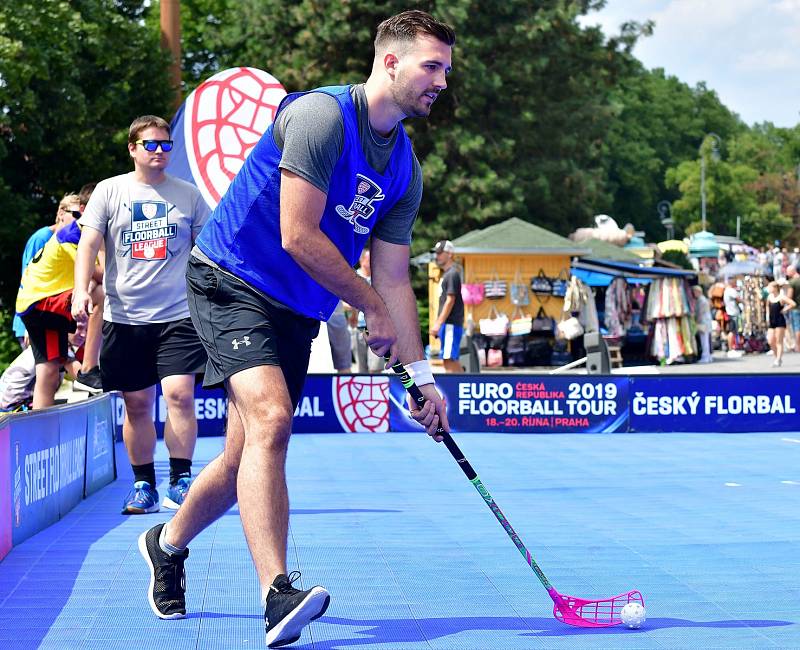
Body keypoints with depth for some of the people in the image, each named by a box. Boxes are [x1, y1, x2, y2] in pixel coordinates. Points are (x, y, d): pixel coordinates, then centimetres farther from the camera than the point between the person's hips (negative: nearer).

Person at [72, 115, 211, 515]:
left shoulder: (188, 194, 8)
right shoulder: (110, 191, 6)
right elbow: (88, 243, 0)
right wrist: (81, 289, -14)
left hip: (178, 316, 0)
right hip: (125, 316, 0)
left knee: (179, 394, -13)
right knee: (136, 404, 4)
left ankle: (180, 482, -3)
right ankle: (143, 485, 15)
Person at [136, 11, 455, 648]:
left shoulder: (406, 171, 7)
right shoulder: (321, 115, -17)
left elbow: (394, 280, 11)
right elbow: (298, 237, -22)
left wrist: (420, 374, 6)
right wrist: (372, 307, -11)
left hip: (297, 312, 8)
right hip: (232, 282, -8)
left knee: (246, 455, 6)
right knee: (269, 416, -26)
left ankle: (168, 545, 34)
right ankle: (278, 596, -32)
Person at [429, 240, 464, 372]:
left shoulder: (452, 274, -10)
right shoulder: (446, 273, 19)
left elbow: (450, 301, -16)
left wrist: (438, 323, -19)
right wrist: (436, 323, 19)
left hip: (451, 324, -10)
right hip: (447, 324, 10)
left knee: (449, 360, -11)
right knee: (453, 361, 10)